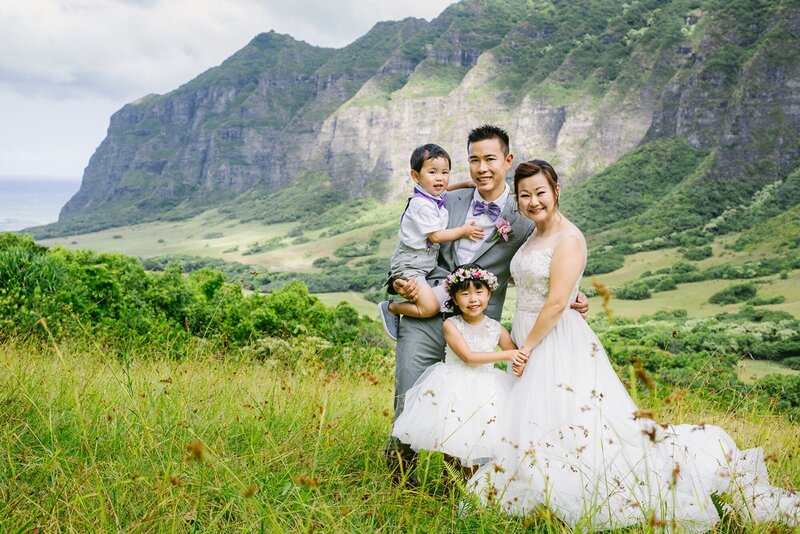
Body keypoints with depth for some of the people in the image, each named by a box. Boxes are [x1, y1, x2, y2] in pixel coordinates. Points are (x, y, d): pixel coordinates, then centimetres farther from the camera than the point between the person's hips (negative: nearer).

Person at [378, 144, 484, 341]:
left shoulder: (438, 197, 6)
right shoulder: (422, 204, -21)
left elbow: (443, 189, 29)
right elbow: (435, 236, -20)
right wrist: (463, 231, -11)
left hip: (426, 263, 9)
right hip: (409, 264, -9)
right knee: (430, 307, -18)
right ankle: (391, 308, 2)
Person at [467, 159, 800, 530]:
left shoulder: (568, 239, -16)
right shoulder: (534, 236, 12)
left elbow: (556, 303, -21)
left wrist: (527, 347, -17)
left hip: (555, 343, -9)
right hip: (529, 339, 9)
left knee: (576, 428, -10)